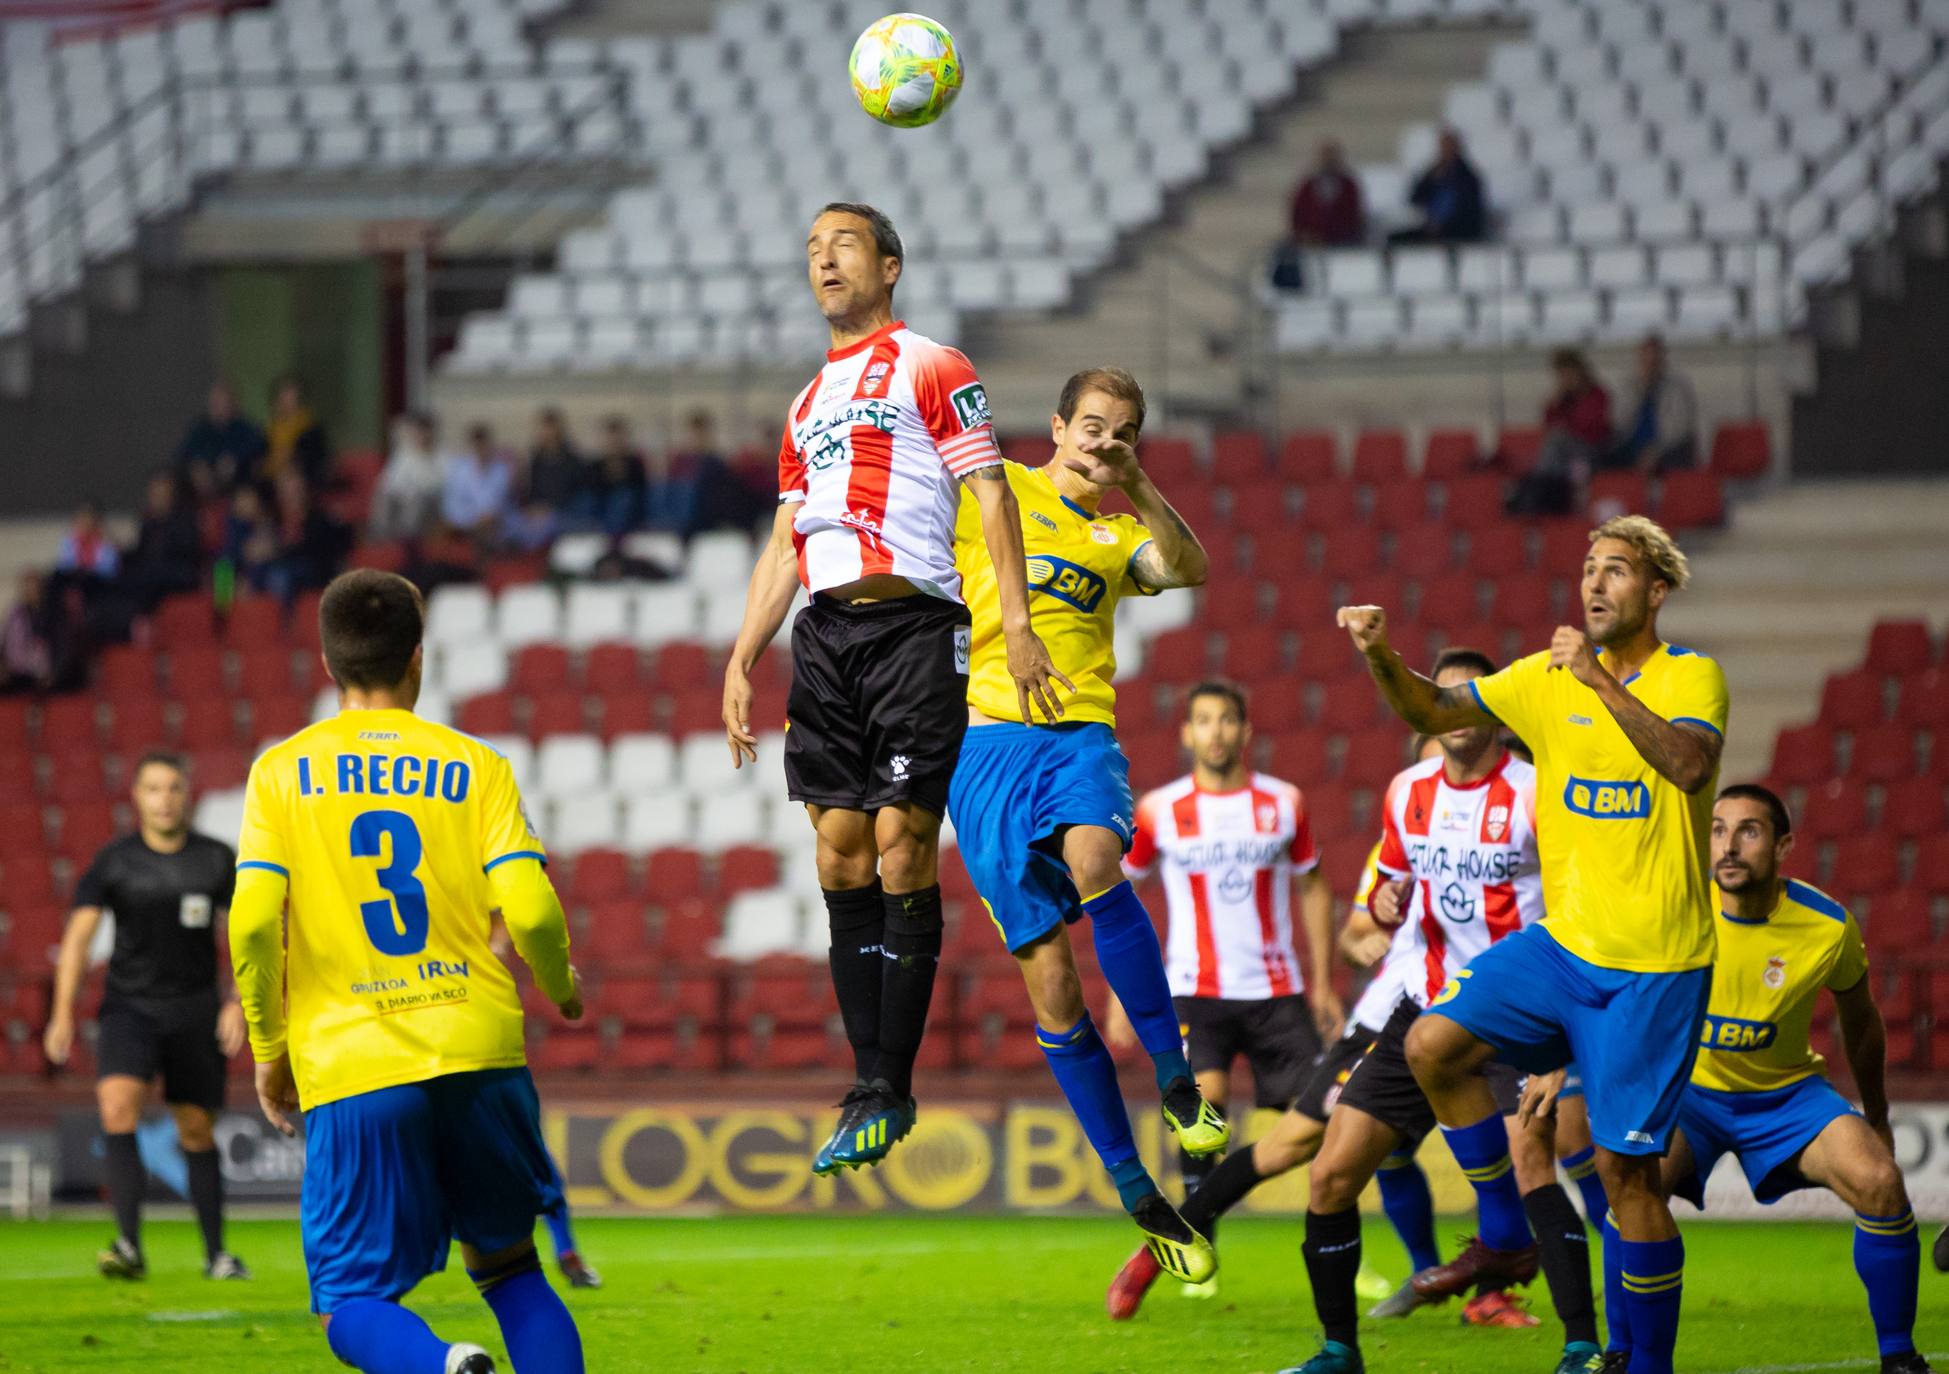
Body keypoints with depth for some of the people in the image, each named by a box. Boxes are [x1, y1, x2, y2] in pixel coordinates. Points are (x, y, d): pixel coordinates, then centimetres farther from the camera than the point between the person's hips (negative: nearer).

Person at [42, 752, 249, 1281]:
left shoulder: (217, 860, -1)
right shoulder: (114, 861, -3)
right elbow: (78, 934, -5)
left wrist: (239, 1001, -10)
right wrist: (63, 1013, -15)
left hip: (196, 1009, 1)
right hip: (129, 1005, -1)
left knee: (197, 1132, 6)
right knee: (117, 1104, -23)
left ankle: (216, 1254, 21)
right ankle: (129, 1246, -28)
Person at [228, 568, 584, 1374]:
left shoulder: (282, 772, 5)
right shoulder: (474, 765, 5)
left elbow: (252, 924, -6)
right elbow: (530, 911, -5)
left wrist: (269, 1049, 8)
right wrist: (561, 986, 17)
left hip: (350, 1068, -1)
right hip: (479, 1053, 1)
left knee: (351, 1305, 5)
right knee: (508, 1262, 20)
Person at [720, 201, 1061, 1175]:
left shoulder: (929, 368, 3)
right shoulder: (808, 405, 23)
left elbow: (990, 492, -4)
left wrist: (1016, 625, -14)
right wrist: (740, 663, 15)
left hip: (913, 625, -6)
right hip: (824, 634, 6)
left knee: (902, 852, -9)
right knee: (841, 858, 0)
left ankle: (894, 1092, -7)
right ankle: (868, 1083, 3)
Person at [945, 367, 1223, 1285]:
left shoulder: (1121, 533, 20)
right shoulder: (994, 494, 12)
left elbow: (1192, 570, 1)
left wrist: (1134, 487, -10)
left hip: (1081, 735, 1)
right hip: (985, 736, -1)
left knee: (1092, 858, -35)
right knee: (1051, 982, -6)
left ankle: (1174, 1075, -26)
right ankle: (1135, 1190, 2)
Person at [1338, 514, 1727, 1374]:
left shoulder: (1692, 678, -7)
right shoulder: (1548, 679, 7)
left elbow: (1689, 764, -27)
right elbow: (1432, 711, 6)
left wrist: (1601, 681, -29)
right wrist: (1381, 655, -13)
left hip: (1655, 964, -5)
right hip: (1564, 940, 5)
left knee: (1626, 1166, -5)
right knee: (1433, 1044, -14)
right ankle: (1503, 1239, 2)